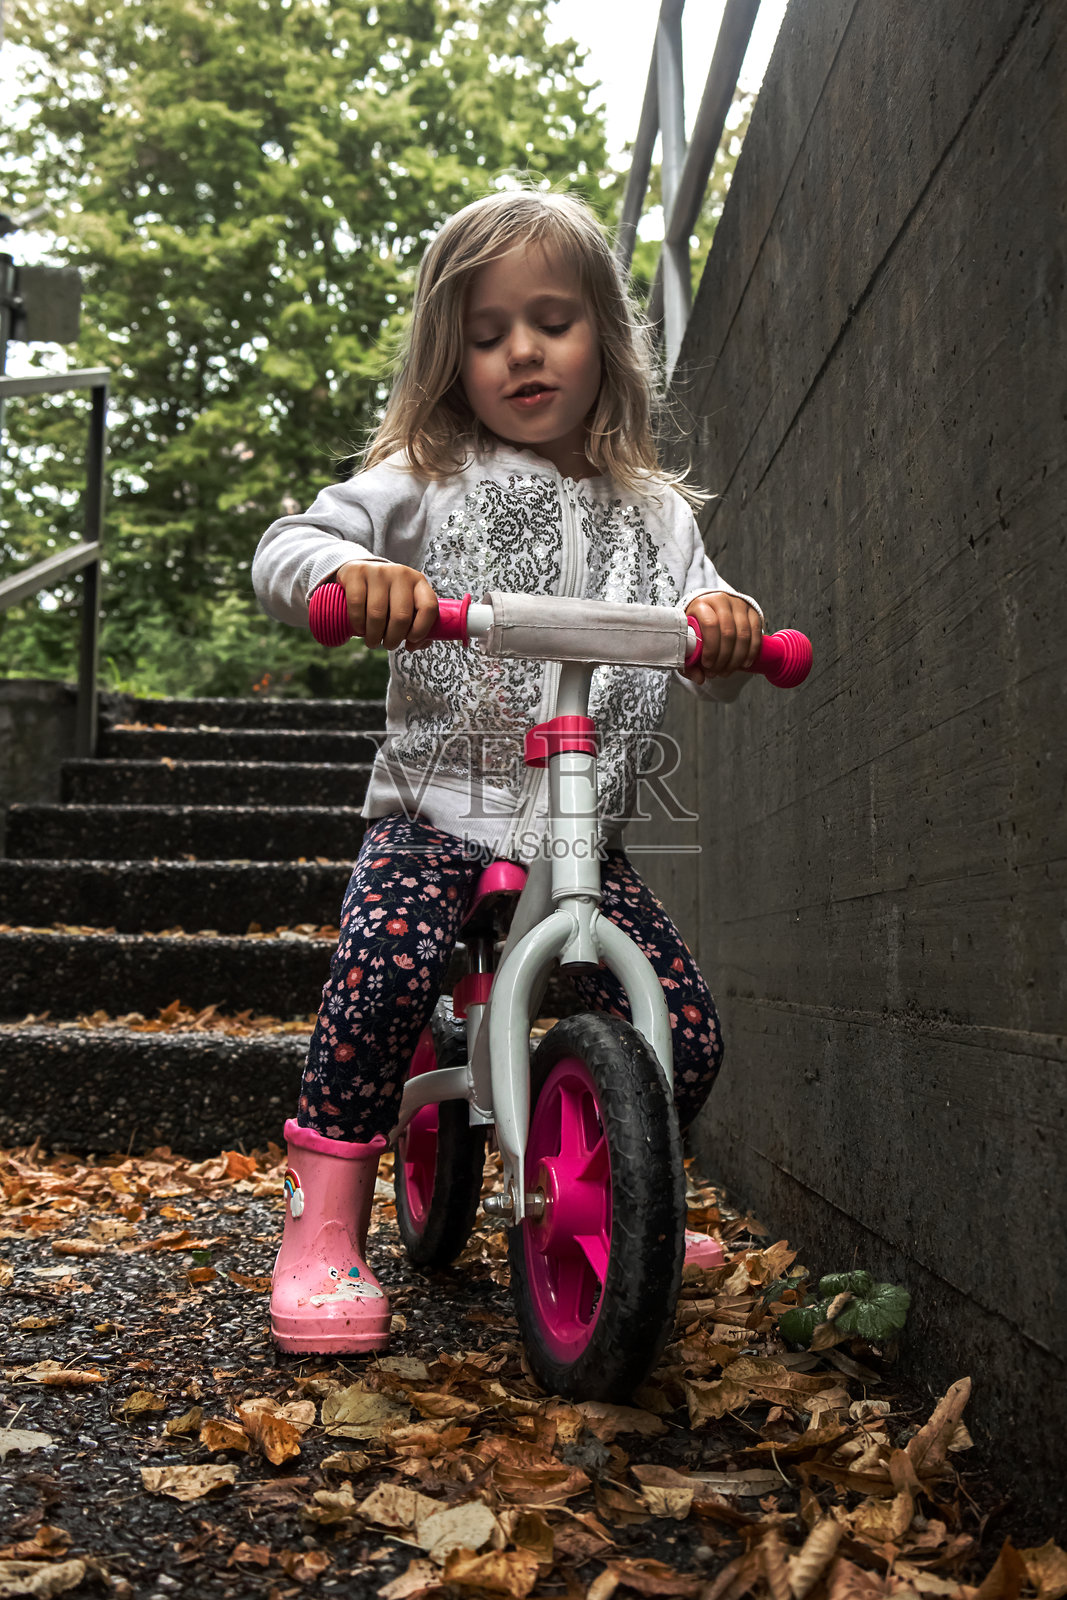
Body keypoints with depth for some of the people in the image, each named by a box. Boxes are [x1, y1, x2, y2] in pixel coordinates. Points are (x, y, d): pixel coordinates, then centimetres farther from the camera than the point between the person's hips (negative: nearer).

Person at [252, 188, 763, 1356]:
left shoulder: (652, 512, 13)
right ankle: (325, 1229, -11)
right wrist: (350, 572, -29)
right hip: (435, 809, -2)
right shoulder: (424, 480, 5)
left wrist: (723, 623, -18)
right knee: (387, 964, -30)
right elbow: (284, 547, -6)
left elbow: (709, 675, 7)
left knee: (685, 1026, -9)